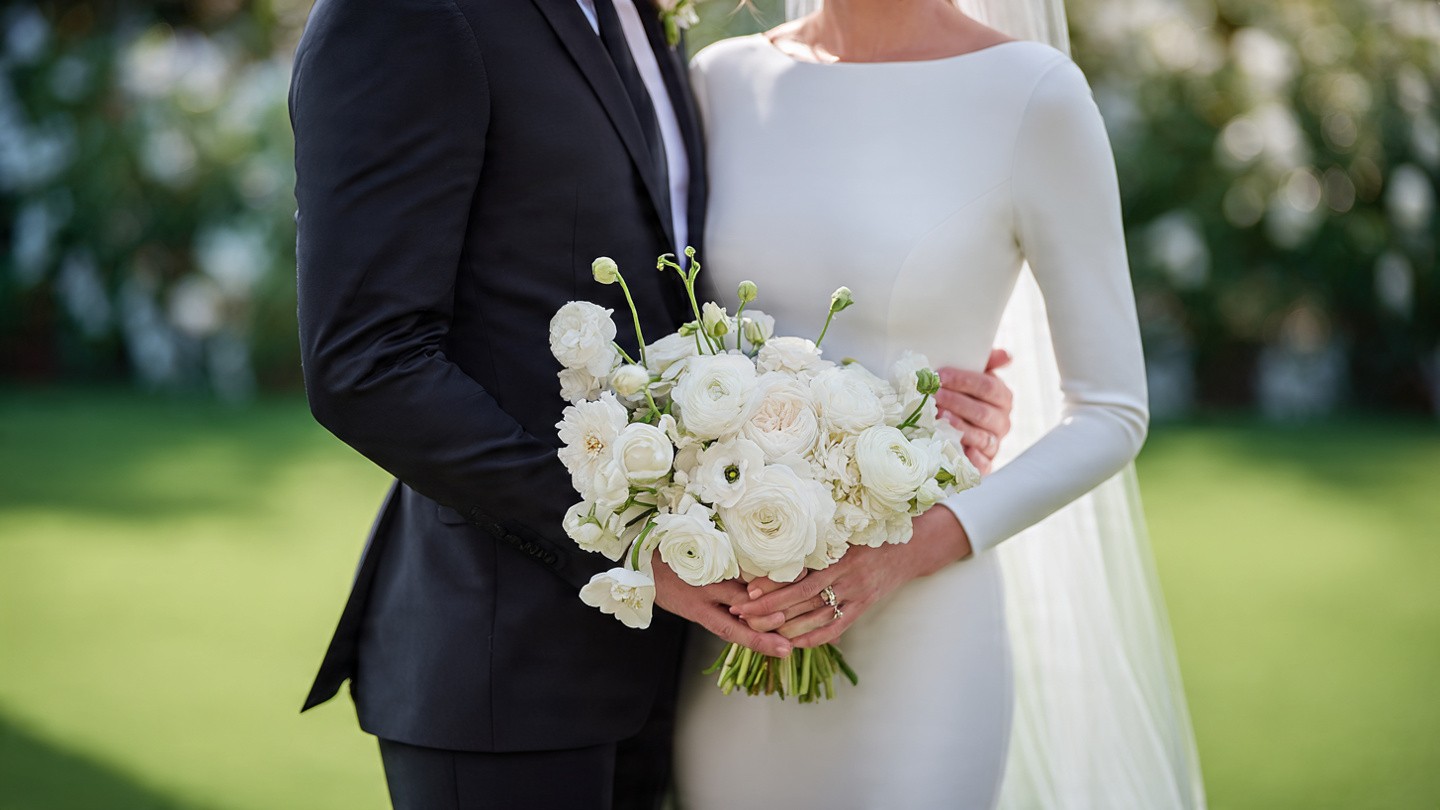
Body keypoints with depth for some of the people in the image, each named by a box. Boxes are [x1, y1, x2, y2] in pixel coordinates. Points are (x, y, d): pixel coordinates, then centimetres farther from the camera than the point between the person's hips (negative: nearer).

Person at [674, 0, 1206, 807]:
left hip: (919, 642, -4)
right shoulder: (725, 82, 5)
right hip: (729, 639, 4)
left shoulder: (1035, 94, -8)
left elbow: (1113, 418, -5)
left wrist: (914, 550, -18)